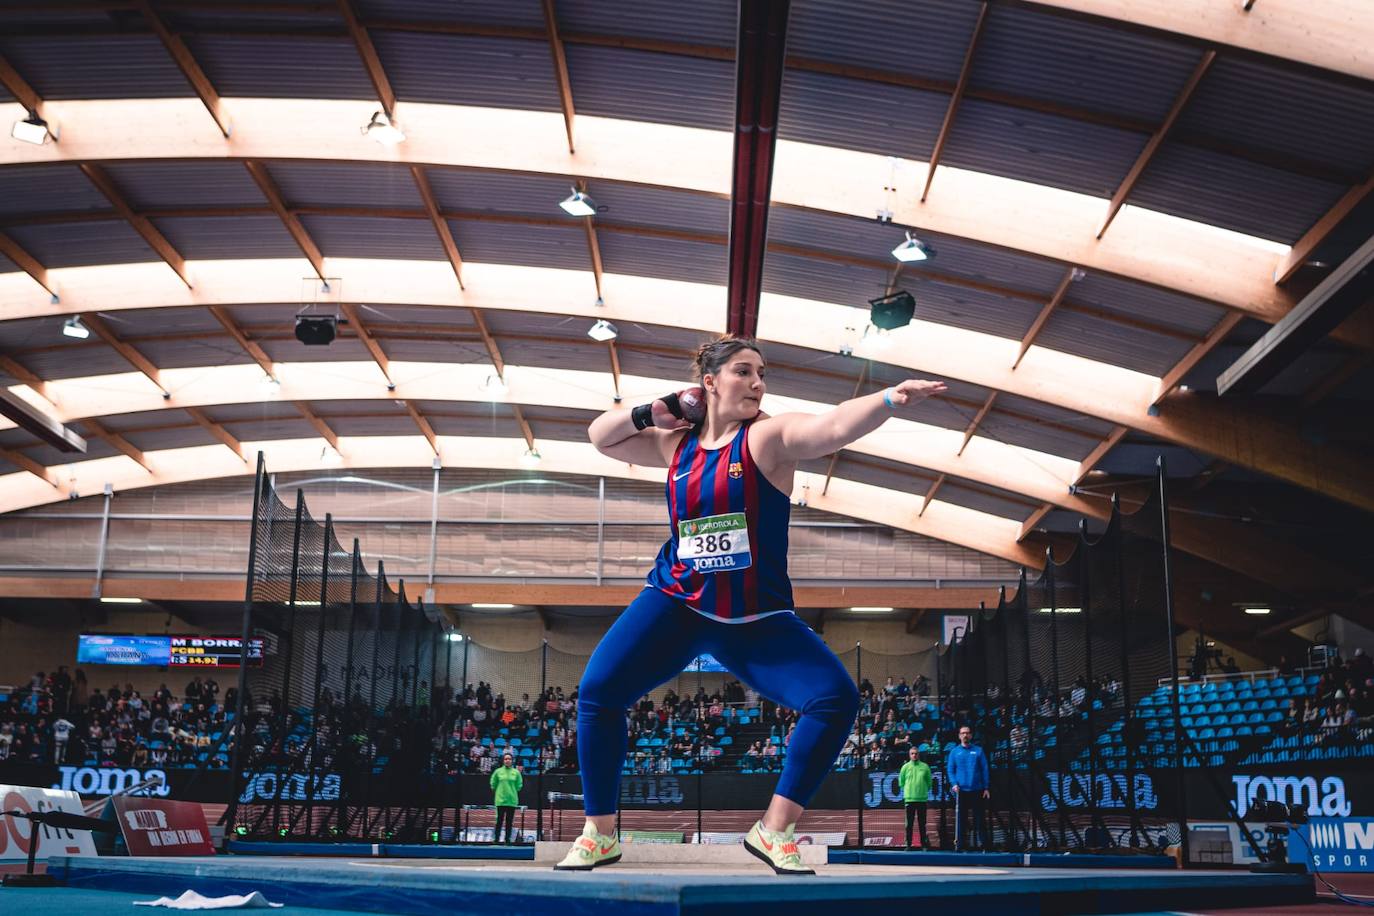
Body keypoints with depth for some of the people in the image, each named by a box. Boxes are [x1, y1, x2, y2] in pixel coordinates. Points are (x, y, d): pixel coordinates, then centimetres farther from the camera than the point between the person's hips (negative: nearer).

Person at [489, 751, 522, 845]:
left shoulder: (516, 772, 4)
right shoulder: (498, 771, 2)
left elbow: (519, 785, 11)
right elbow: (493, 784, 10)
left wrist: (512, 791, 7)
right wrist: (500, 791, 9)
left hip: (512, 800, 1)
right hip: (500, 800, -1)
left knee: (510, 821, 4)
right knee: (499, 820, -2)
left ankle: (508, 840, 10)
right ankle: (496, 839, 3)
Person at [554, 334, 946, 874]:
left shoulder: (768, 436, -8)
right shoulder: (677, 443, 5)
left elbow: (836, 427, -28)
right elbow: (600, 437, 17)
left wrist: (890, 399, -47)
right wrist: (651, 412, -1)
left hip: (759, 620, -2)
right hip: (676, 605, 2)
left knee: (835, 699, -19)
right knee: (597, 691, -12)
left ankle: (774, 832, -3)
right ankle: (599, 835, 6)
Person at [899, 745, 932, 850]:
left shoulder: (925, 767, 3)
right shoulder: (905, 767, 4)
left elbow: (929, 782, 9)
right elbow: (901, 782, 10)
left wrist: (924, 790, 6)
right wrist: (908, 790, 6)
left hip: (922, 798, 0)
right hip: (909, 798, 0)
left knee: (922, 823, 4)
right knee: (909, 823, 3)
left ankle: (923, 844, 9)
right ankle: (908, 844, 8)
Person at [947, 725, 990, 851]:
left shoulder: (978, 751, 7)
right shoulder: (954, 751, 7)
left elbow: (984, 770, 5)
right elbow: (950, 770, 5)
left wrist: (986, 788, -1)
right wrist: (954, 784, -11)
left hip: (977, 790, 0)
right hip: (961, 791, 0)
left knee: (979, 819, 1)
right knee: (960, 819, 0)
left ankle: (984, 845, 4)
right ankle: (959, 845, 3)